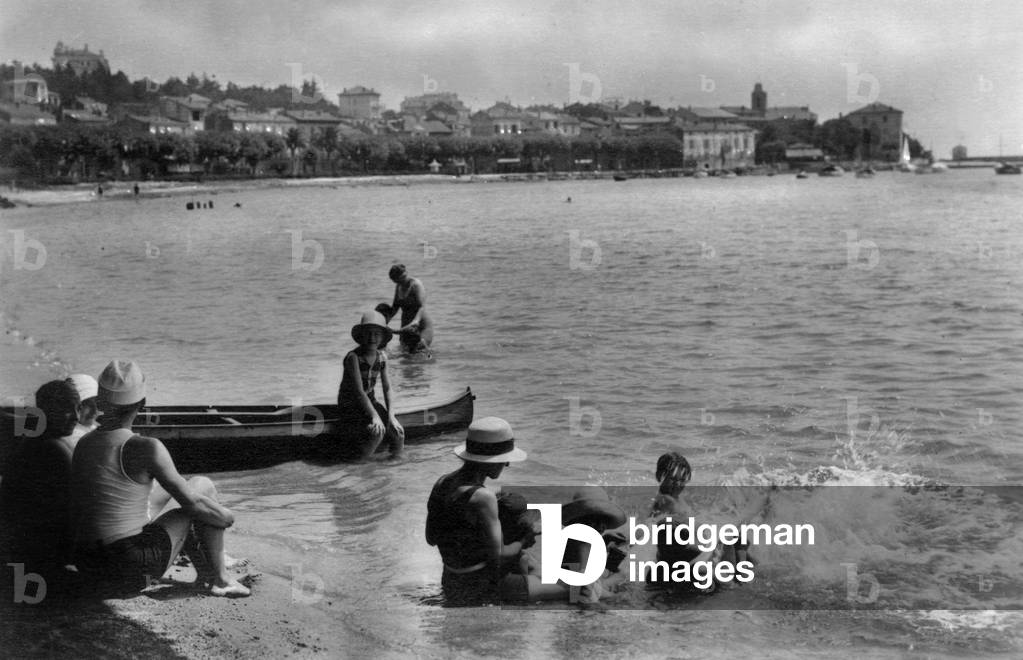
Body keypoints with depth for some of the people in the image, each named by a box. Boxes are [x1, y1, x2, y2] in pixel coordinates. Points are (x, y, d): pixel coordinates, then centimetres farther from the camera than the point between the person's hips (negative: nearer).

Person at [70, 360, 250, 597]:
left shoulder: (82, 444, 5)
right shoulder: (146, 448, -16)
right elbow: (192, 502, -10)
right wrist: (227, 516, 10)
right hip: (136, 566, -7)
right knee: (204, 486, 11)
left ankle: (204, 574, 41)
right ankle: (220, 577, 17)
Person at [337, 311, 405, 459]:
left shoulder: (382, 357, -1)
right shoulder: (353, 357, -20)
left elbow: (386, 388, 2)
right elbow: (359, 391, -24)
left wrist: (391, 415, -10)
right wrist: (374, 416, -30)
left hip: (370, 401, 6)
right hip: (349, 405, -6)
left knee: (398, 431, -15)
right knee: (376, 431, -30)